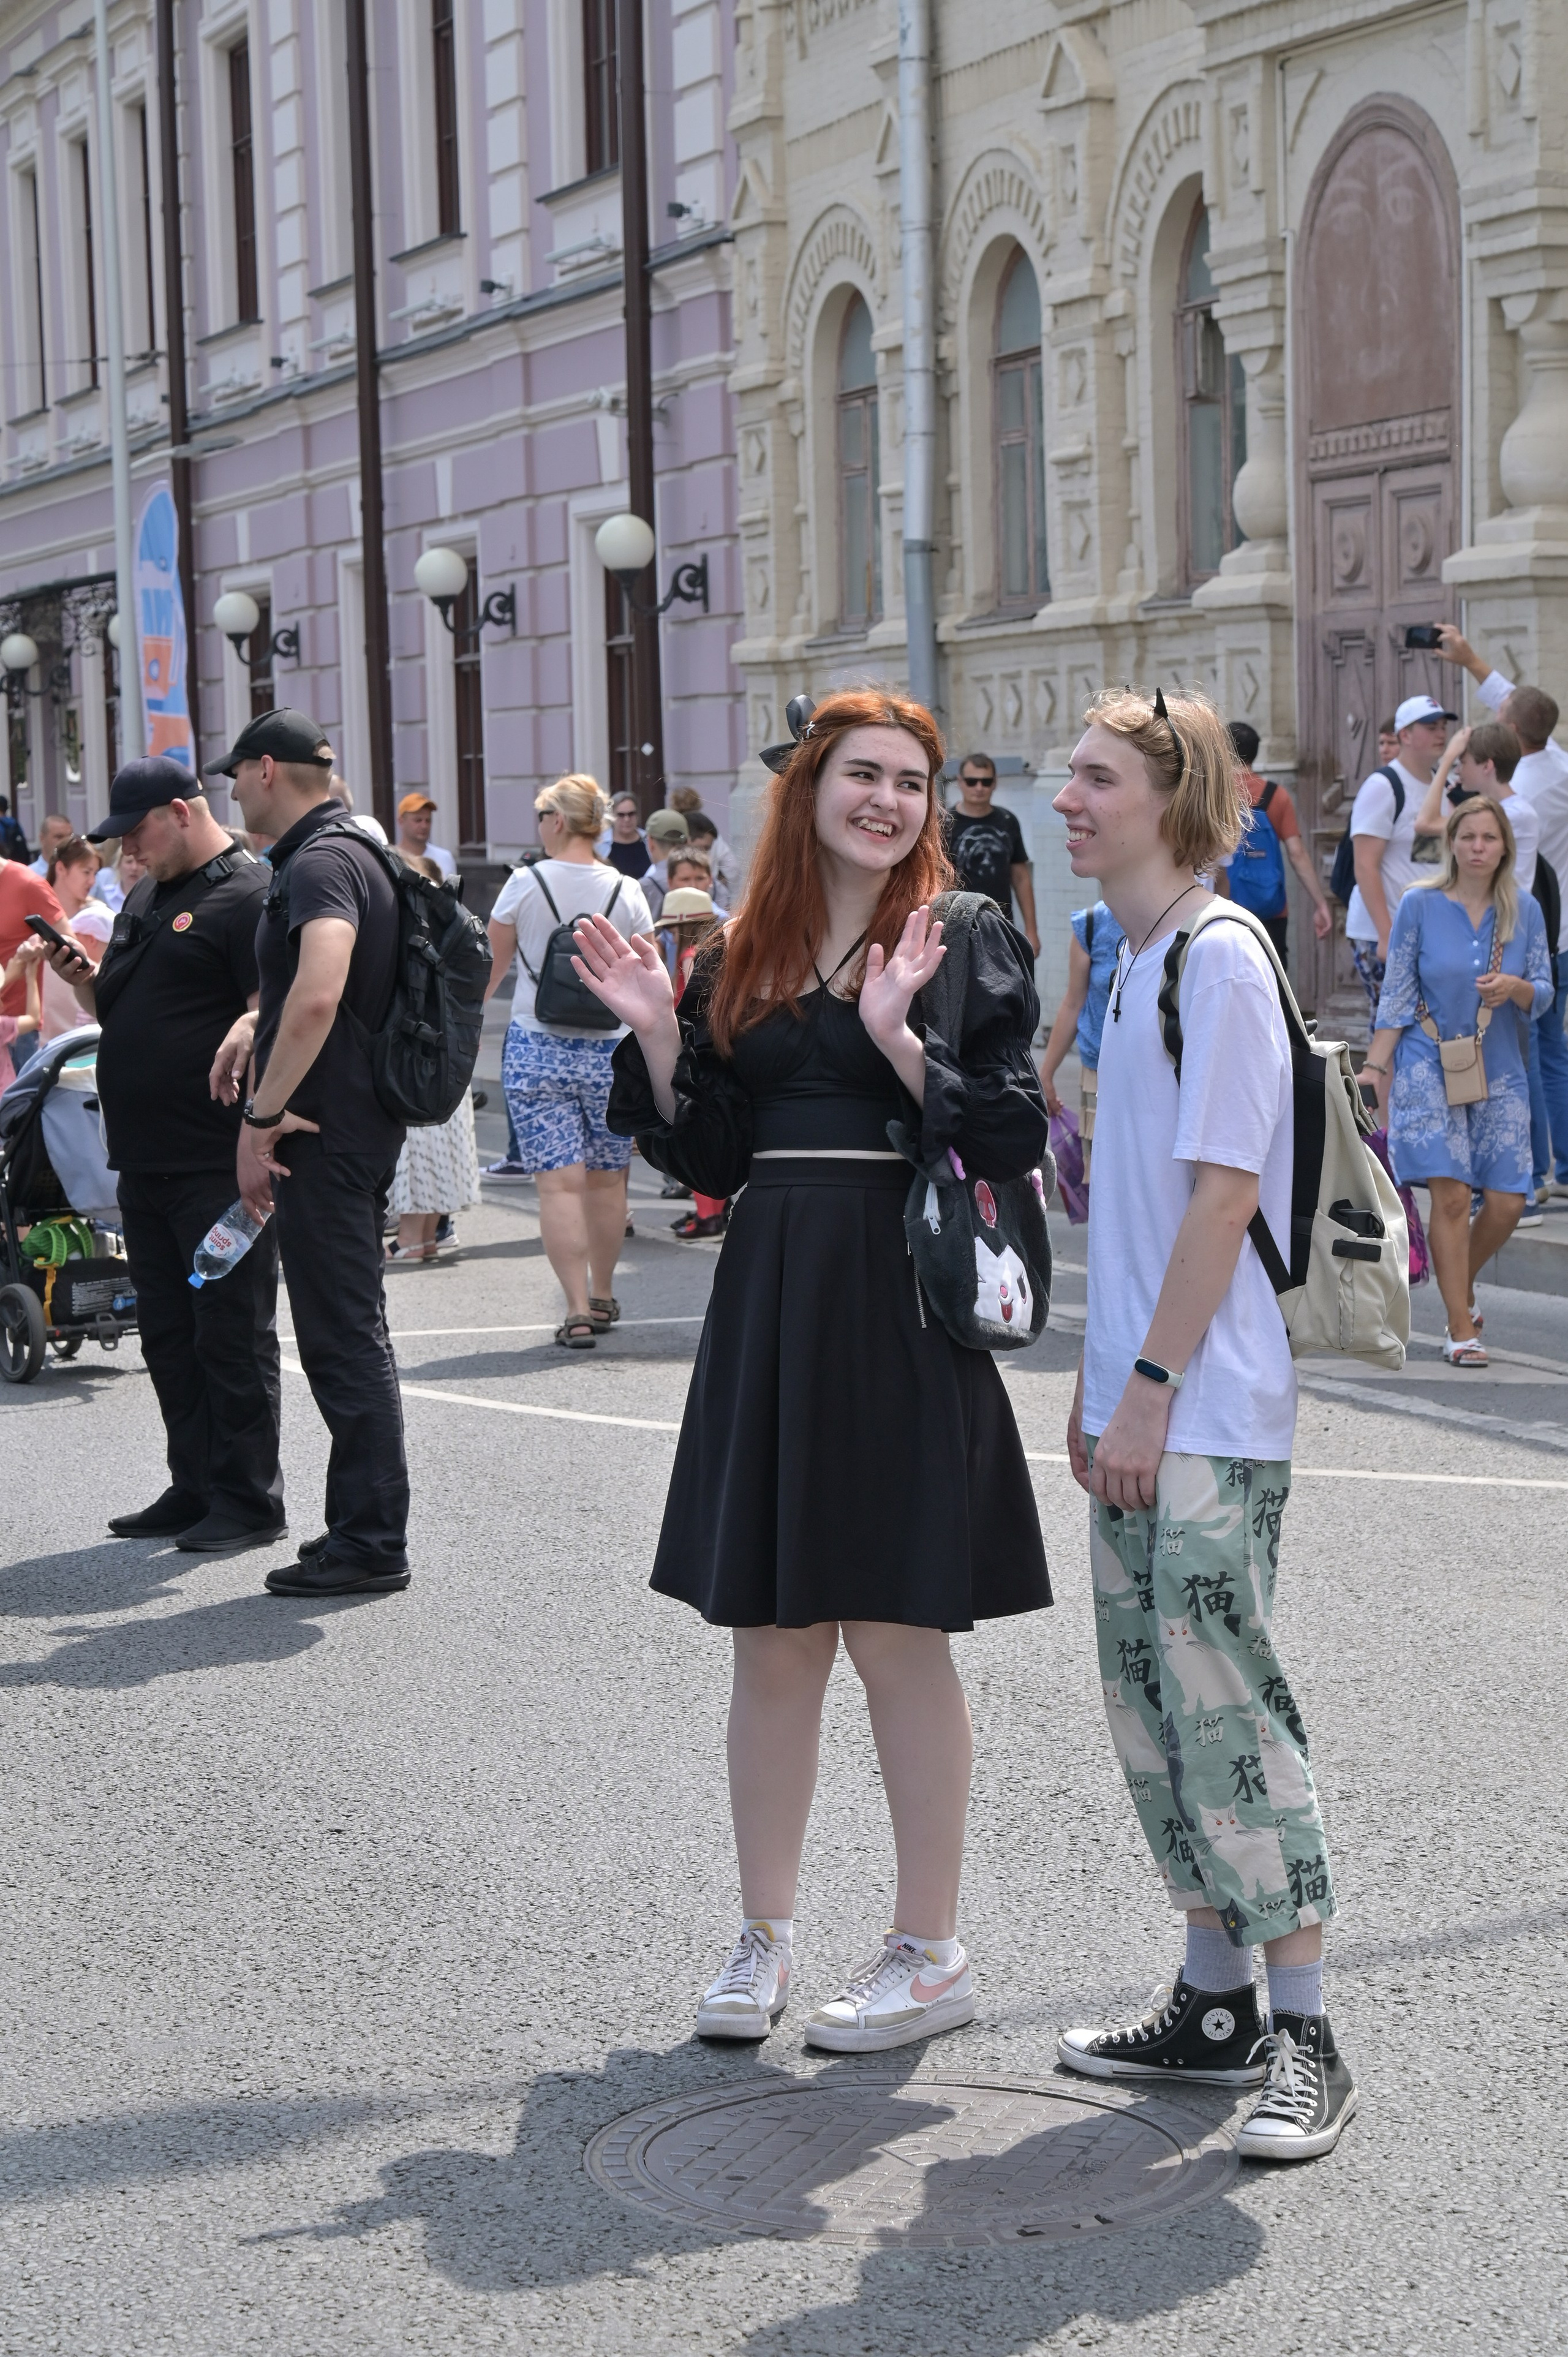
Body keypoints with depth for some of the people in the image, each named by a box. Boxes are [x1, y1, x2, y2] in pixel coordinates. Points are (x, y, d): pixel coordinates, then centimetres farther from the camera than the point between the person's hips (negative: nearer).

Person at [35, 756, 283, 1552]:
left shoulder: (246, 897, -10)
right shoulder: (145, 898, 18)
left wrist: (256, 1145, -24)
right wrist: (85, 983, 5)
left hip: (219, 1164, -9)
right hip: (144, 1160, 9)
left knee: (233, 1337, -1)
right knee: (169, 1336, 14)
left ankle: (249, 1499, 6)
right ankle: (193, 1488, 23)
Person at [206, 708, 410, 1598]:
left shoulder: (319, 865, -17)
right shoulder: (355, 854, 16)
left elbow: (317, 998, -32)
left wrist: (261, 1119, -26)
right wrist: (254, 1025, 19)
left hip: (325, 1131, -10)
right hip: (362, 1123, 10)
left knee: (344, 1339, -5)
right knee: (351, 1334, 16)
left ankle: (372, 1544, 1)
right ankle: (362, 1525, 25)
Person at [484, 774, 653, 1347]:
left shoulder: (525, 884, -5)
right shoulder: (627, 892, 0)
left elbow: (492, 965, 6)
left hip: (536, 1049, -2)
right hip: (609, 1050, 2)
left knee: (559, 1182, -4)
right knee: (606, 1180, 14)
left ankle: (577, 1311, -10)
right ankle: (602, 1296, 28)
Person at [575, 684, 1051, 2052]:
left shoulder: (966, 938, -2)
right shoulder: (741, 960, 10)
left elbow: (1012, 1137, -10)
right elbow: (709, 1159, 10)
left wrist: (899, 1036, -21)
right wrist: (656, 1032, -2)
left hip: (903, 1309, -5)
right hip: (769, 1307, 5)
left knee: (897, 1632, 0)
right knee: (771, 1640, 10)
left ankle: (931, 1954, 13)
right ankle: (765, 1939, 22)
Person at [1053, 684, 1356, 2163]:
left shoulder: (1220, 958, -12)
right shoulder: (1133, 963, 15)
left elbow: (1223, 1198, -17)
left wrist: (1149, 1389, -17)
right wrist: (1098, 1383, 16)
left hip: (1212, 1410, -9)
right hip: (1143, 1407, 9)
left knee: (1222, 1696, -7)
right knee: (1148, 1693, 12)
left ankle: (1304, 2038, 2)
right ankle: (1214, 2005, 23)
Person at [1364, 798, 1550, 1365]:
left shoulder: (1524, 911, 4)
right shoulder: (1421, 906, -3)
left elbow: (1543, 994, 7)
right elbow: (1396, 995, 0)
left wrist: (1517, 988, -16)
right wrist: (1376, 1067, -4)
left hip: (1499, 1071, 3)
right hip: (1430, 1065, -3)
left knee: (1507, 1201, -3)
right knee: (1452, 1194, -11)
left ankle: (1462, 1283, 28)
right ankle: (1461, 1330, -1)